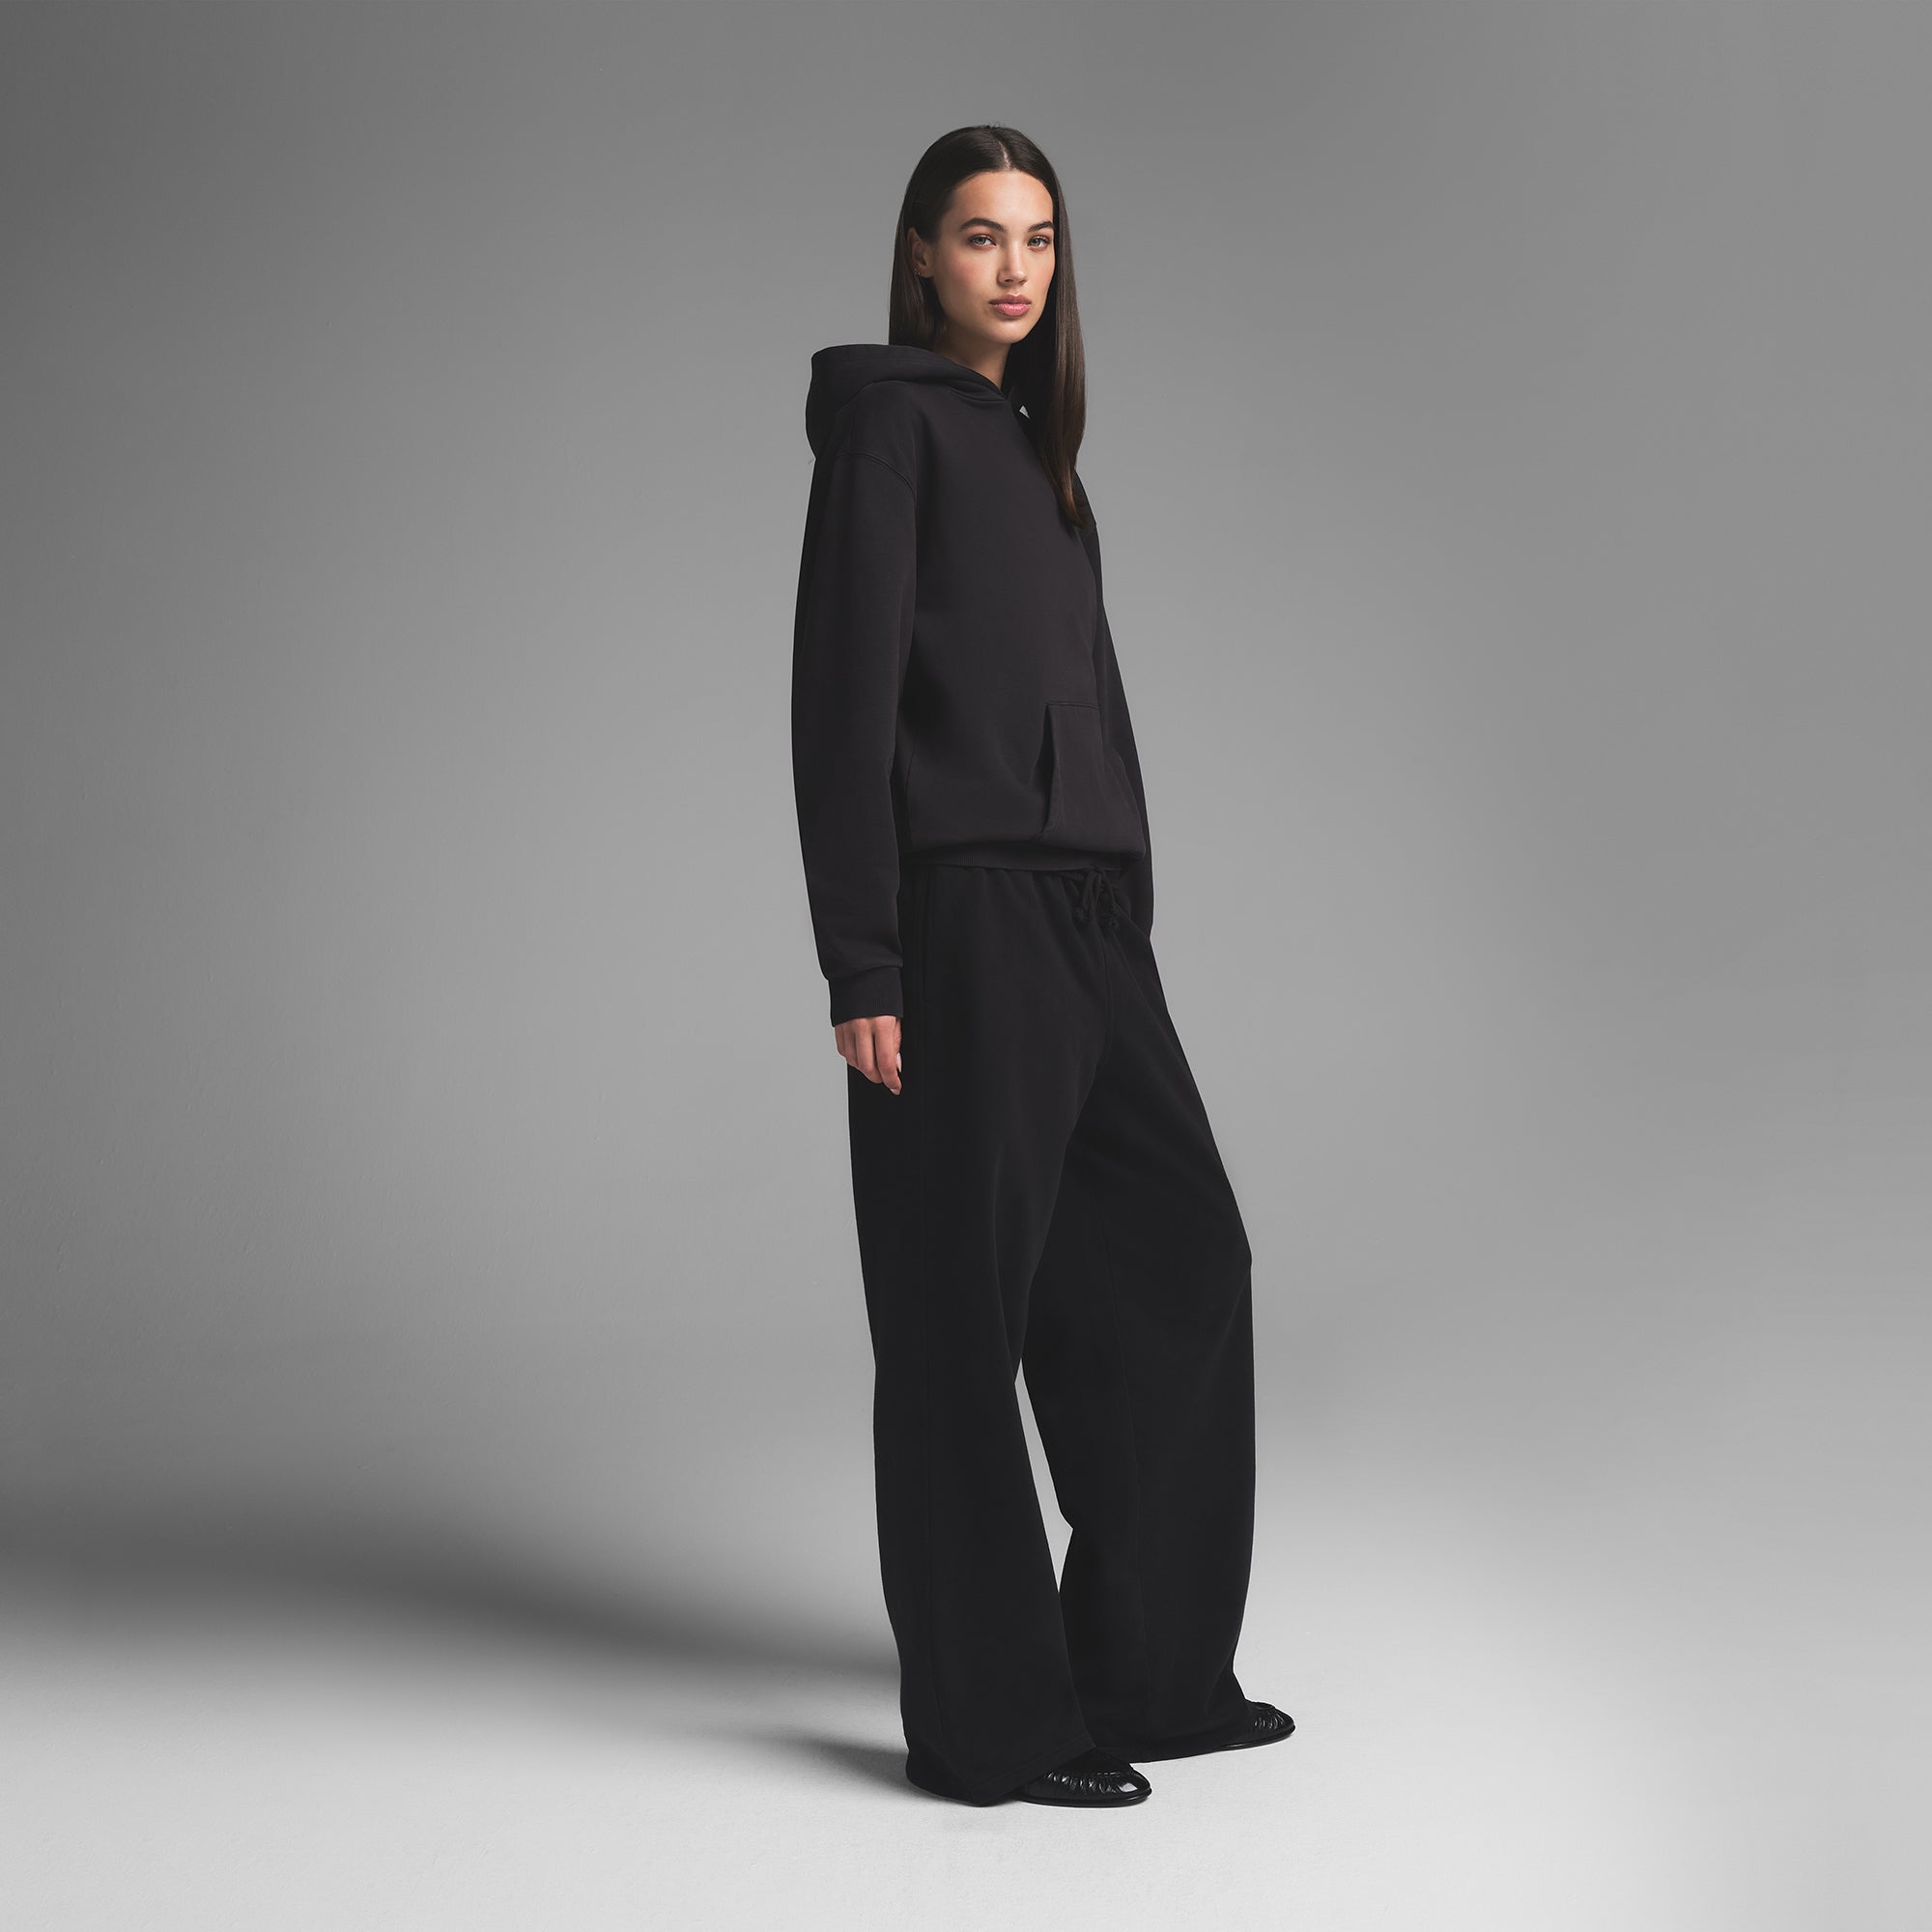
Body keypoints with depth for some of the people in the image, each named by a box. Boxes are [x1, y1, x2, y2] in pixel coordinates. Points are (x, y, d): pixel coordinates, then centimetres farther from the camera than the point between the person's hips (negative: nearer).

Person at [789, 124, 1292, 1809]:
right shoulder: (889, 417, -3)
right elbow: (843, 694, -12)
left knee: (1180, 1256, 11)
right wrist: (861, 966, -18)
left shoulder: (1033, 441, 21)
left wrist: (1122, 910, 18)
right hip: (960, 910, -9)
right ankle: (989, 1720, 9)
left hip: (1081, 911, 9)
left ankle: (1148, 1668, 23)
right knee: (966, 1307, -1)